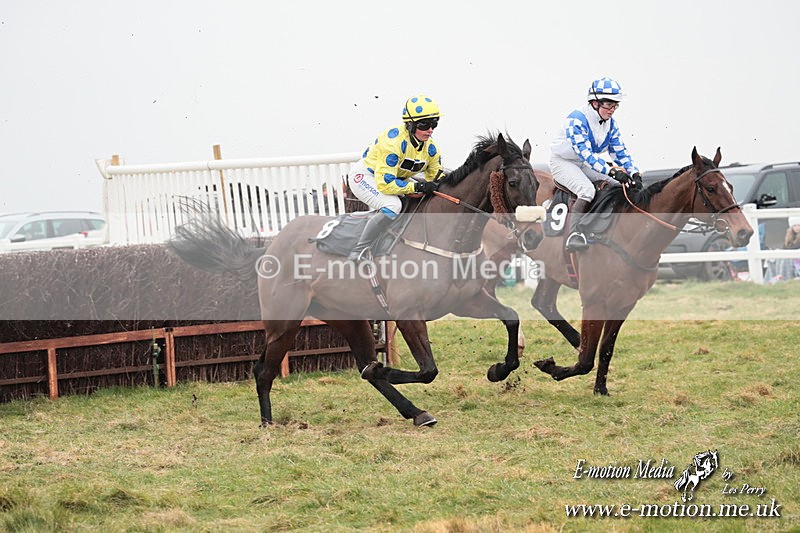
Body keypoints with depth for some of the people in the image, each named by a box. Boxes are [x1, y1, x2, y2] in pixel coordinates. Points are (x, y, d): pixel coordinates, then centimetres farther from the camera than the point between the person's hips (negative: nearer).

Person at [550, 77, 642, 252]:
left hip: (585, 165, 8)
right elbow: (585, 152, -35)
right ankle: (574, 235, -40)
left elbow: (620, 152, 2)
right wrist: (611, 171, -44)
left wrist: (634, 173, -16)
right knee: (587, 189, -33)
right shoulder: (577, 119, -26)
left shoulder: (610, 123, 0)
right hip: (562, 162, -8)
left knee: (619, 186, -4)